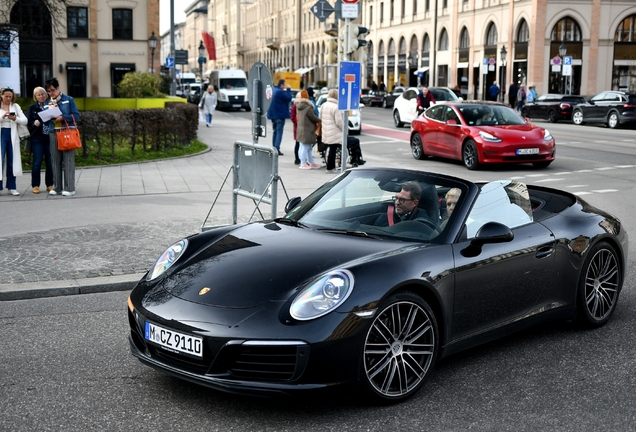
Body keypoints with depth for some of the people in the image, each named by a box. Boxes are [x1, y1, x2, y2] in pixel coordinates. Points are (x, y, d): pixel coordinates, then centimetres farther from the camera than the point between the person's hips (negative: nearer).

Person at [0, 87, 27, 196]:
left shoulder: (16, 106, 9)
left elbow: (25, 121, 1)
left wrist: (15, 119, -17)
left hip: (12, 135, 2)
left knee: (12, 161, 3)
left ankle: (12, 187, 8)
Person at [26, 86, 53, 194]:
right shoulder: (32, 107, 9)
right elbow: (28, 122, 6)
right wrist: (34, 123, -15)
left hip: (49, 137, 1)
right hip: (37, 138, -1)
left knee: (50, 162, 2)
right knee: (37, 162, -4)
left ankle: (49, 185, 12)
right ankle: (35, 185, 3)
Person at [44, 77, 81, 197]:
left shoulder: (69, 100, 3)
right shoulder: (48, 104, 16)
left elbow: (76, 115, -2)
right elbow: (45, 121, 14)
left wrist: (63, 118, -15)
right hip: (53, 133, 4)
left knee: (68, 160, -6)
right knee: (55, 161, 5)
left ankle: (69, 188, -4)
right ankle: (57, 187, 11)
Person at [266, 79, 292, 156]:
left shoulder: (273, 90, 10)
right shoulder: (280, 92, -18)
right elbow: (289, 98, -15)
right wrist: (288, 89, -5)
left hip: (273, 114, 9)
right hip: (280, 115, -9)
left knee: (275, 131, 16)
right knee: (279, 132, -6)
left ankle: (274, 148, 18)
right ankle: (277, 149, -12)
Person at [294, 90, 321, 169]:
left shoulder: (298, 106, 7)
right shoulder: (308, 107, -19)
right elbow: (314, 118, -13)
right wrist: (320, 120, 7)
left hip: (300, 129, 9)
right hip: (307, 130, -9)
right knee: (305, 147, -2)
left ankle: (311, 163, 22)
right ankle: (303, 164, 3)